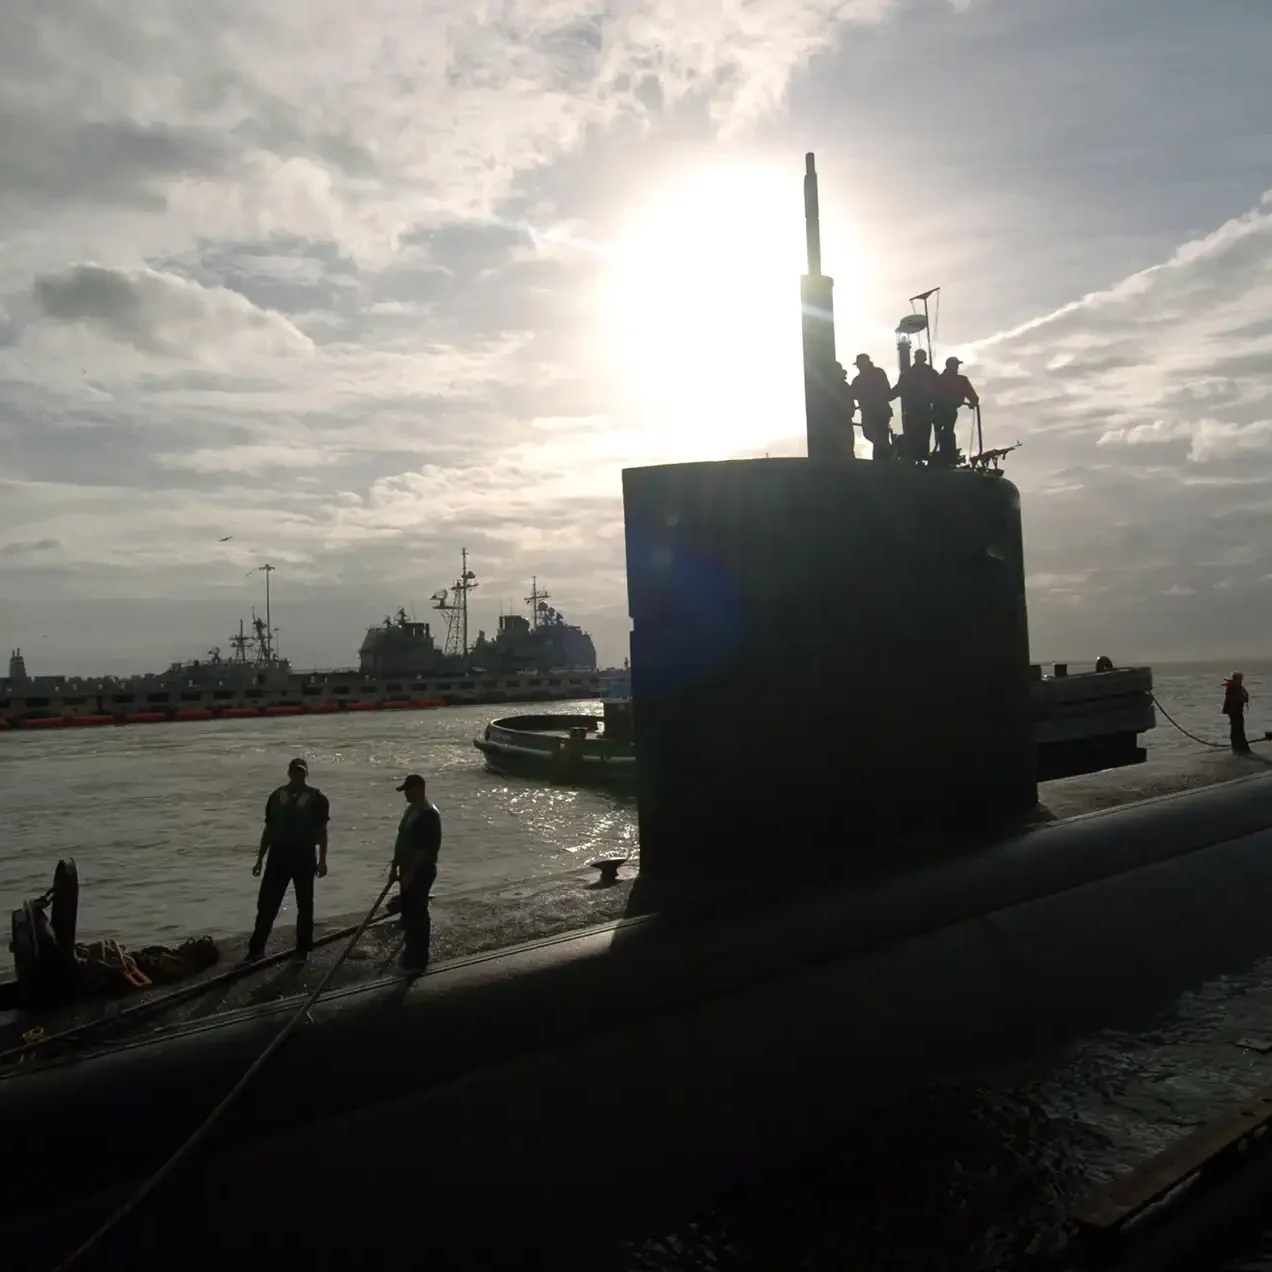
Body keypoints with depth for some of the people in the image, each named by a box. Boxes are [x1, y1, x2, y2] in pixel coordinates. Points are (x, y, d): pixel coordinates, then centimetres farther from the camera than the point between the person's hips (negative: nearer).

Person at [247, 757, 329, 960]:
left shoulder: (316, 798, -3)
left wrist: (322, 860, -9)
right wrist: (259, 859, 10)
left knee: (304, 905, 6)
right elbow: (269, 829, 12)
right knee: (266, 903, 3)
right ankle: (256, 947, 12)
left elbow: (322, 831, -3)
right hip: (278, 856, 3)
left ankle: (303, 949, 16)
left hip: (304, 857, -3)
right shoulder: (277, 796, 7)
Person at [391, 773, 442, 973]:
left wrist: (411, 873, -22)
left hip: (420, 873, -9)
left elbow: (426, 849, -23)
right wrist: (395, 866, 17)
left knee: (418, 913, -2)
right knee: (408, 912, 16)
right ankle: (411, 952, 28)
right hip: (408, 871, 9)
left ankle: (419, 959, 7)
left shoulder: (429, 814, -20)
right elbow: (402, 840, 17)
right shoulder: (411, 809, 10)